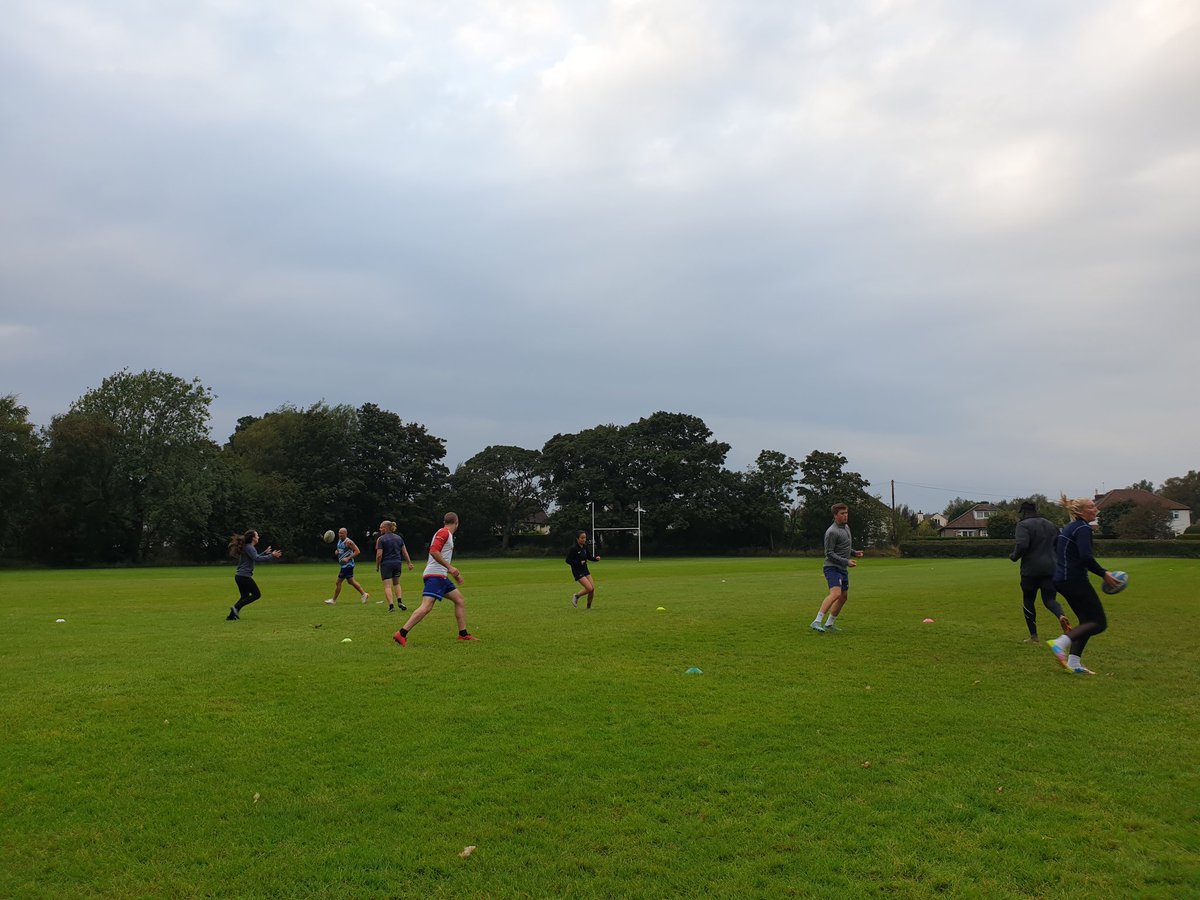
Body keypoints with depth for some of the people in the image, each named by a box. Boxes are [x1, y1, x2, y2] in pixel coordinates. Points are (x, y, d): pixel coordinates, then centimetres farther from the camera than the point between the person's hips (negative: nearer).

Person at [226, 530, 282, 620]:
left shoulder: (247, 547, 17)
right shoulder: (249, 548, -13)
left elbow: (255, 557, 29)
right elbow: (257, 558, -27)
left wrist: (265, 553, 29)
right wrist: (271, 556, -27)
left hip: (239, 576, 10)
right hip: (244, 576, -10)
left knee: (245, 596, 15)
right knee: (257, 594, -2)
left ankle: (231, 615, 10)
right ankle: (236, 608, -9)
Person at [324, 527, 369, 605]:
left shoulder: (348, 542, -18)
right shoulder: (339, 540, 10)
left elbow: (357, 551, -21)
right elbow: (339, 550, 25)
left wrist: (348, 558, -25)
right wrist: (336, 552, 1)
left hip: (347, 564, -10)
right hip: (344, 565, 10)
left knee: (338, 582, -3)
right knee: (351, 581, 16)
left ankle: (333, 600, 8)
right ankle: (364, 594, 23)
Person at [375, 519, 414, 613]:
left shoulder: (380, 539, -7)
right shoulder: (399, 537, 9)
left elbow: (379, 555, -12)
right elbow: (405, 552, 9)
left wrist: (377, 566, -1)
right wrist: (409, 563, 14)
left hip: (386, 564, -5)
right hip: (397, 563, 5)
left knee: (387, 586, -2)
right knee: (397, 583, 21)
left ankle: (391, 605, -11)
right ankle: (400, 601, 4)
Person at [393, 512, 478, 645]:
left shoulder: (446, 534, 21)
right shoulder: (444, 532, -8)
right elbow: (434, 551, -22)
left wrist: (454, 573, 33)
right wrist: (450, 567, -21)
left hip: (441, 576, 10)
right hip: (435, 575, -10)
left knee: (460, 600, 10)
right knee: (426, 607, -19)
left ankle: (463, 634, 13)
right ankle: (401, 634, -19)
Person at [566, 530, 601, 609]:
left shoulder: (585, 547, 3)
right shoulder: (573, 548, -18)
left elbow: (589, 556, 16)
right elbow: (568, 560, -16)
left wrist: (596, 558, -4)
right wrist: (579, 563, -23)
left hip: (585, 570, 7)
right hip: (577, 571, -7)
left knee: (593, 588, 2)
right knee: (589, 588, -16)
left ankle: (589, 606, 20)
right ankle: (576, 596, 10)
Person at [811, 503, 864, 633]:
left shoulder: (846, 527, 15)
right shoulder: (832, 532, -15)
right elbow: (829, 553, -16)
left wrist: (854, 552, 9)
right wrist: (846, 561, -19)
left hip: (843, 569, 10)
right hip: (832, 567, -10)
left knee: (844, 596, 14)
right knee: (836, 593, -26)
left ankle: (829, 624, 24)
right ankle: (816, 622, -30)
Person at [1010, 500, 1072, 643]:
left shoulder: (1023, 525, -9)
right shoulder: (1050, 524, 14)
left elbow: (1022, 545, -22)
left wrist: (1013, 556, -5)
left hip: (1031, 569, -5)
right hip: (1050, 568, 5)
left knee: (1028, 601, 11)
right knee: (1049, 599, 9)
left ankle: (1034, 636, 13)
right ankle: (1061, 616, -26)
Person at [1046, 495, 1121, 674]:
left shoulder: (1069, 527, 17)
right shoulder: (1083, 528, -12)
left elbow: (1057, 549, 24)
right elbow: (1085, 557, -25)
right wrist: (1103, 574, -15)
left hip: (1061, 579, 10)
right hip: (1075, 580, -10)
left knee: (1087, 621, 15)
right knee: (1099, 622, -3)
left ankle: (1074, 663, 10)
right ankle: (1061, 643, -18)